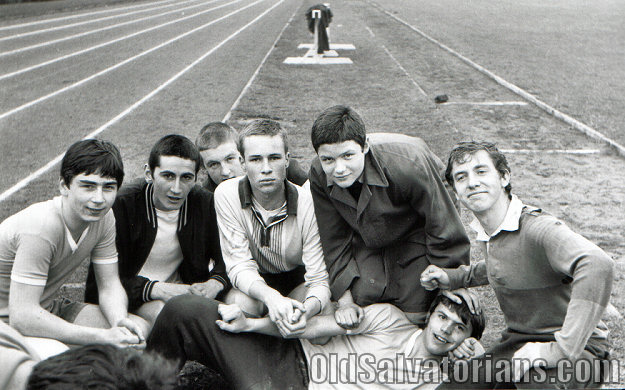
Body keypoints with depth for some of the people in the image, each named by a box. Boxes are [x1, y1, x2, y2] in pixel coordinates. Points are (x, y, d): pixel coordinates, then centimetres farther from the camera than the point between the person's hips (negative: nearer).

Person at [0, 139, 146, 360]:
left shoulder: (103, 218, -8)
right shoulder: (40, 228, -31)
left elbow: (110, 286, -3)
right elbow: (22, 317, -34)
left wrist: (120, 321, -27)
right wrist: (103, 337, -36)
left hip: (47, 310, 7)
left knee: (139, 330, -10)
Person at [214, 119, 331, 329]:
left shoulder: (307, 203, -22)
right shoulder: (226, 195, -19)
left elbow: (320, 280, -22)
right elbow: (239, 265, -19)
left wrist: (305, 311, -48)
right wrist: (270, 296, -42)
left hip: (298, 280, 1)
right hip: (253, 285, 0)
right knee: (241, 303, -34)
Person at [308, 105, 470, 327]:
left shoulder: (408, 165, -39)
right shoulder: (319, 175, -24)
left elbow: (444, 231, -27)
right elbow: (334, 241, -10)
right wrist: (344, 300, -13)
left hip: (415, 236, -3)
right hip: (365, 243, 3)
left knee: (416, 313, -13)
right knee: (360, 298, -16)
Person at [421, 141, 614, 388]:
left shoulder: (538, 228, -24)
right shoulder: (485, 232, 3)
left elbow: (597, 264, -43)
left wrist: (563, 349, -41)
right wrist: (454, 277, 12)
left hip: (578, 349, -8)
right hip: (517, 344, 8)